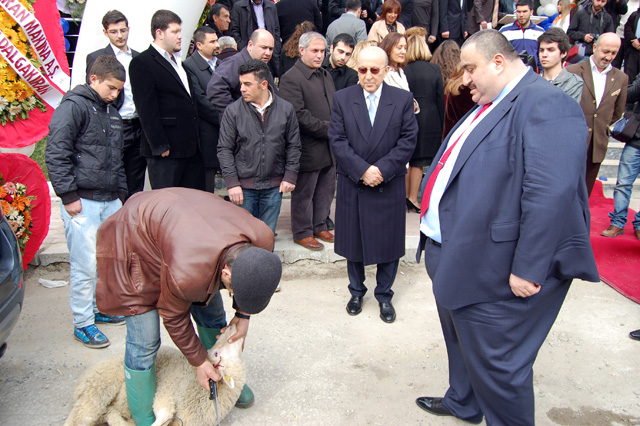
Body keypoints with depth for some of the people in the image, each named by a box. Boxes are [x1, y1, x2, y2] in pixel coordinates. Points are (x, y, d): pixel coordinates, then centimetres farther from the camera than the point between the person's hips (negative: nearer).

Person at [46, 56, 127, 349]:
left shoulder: (112, 115, 19)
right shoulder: (74, 106, -7)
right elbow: (56, 154, -13)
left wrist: (121, 193, 19)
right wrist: (69, 196, -15)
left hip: (111, 201, 8)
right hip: (83, 203, -8)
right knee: (85, 266, -4)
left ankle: (102, 308, 29)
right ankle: (83, 323, 9)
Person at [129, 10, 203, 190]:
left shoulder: (177, 61, 19)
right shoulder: (142, 63, -7)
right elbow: (146, 109, -12)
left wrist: (196, 140, 13)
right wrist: (160, 146, -16)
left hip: (191, 148, 8)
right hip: (167, 150, -8)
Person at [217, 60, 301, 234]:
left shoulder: (286, 109, 1)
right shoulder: (233, 111, -3)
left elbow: (293, 146, 7)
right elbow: (224, 149, -2)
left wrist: (290, 176, 1)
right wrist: (232, 182, -8)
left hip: (274, 186, 1)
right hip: (243, 185, -1)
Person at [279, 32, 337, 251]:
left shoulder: (325, 75, 14)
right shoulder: (291, 79, -14)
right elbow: (299, 116, -21)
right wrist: (328, 128, -18)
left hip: (330, 147, 8)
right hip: (308, 149, -8)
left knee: (326, 191, 17)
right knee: (304, 193, 6)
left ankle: (319, 226, 34)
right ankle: (302, 233, 21)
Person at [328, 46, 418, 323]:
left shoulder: (403, 99, 0)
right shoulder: (342, 98, 0)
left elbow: (408, 140, -5)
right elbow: (338, 141, -6)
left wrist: (382, 170, -17)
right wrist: (362, 170, -17)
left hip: (390, 186, 0)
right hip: (352, 186, 1)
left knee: (389, 243, 9)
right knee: (353, 242, 12)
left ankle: (384, 295, 28)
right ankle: (356, 292, 32)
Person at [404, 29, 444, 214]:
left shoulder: (404, 71, -9)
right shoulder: (435, 70, -2)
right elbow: (440, 99, 1)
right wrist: (441, 124, 9)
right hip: (430, 120, 1)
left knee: (406, 159, 11)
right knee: (418, 161, 8)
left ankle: (405, 196, 17)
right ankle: (413, 198, 10)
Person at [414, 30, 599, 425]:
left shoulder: (545, 104, -20)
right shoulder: (489, 106, 13)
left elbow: (552, 194, -28)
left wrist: (528, 269, -27)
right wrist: (433, 216, 21)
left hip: (497, 271, -10)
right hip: (458, 258, 10)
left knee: (497, 362, 4)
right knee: (461, 341, 27)